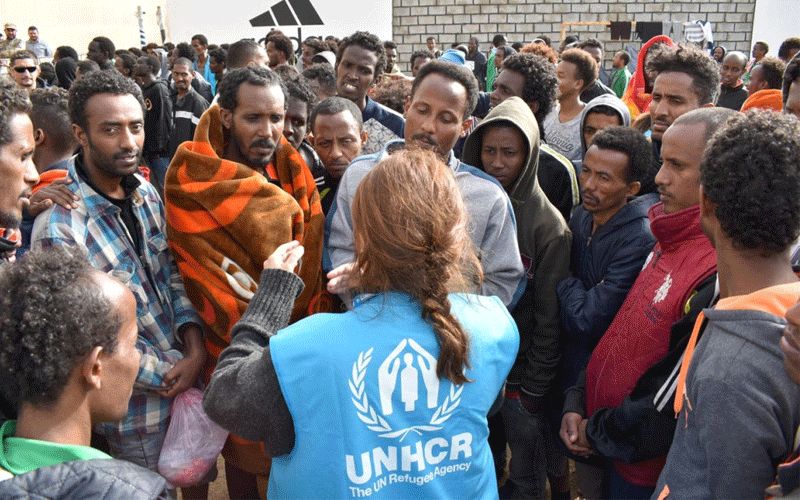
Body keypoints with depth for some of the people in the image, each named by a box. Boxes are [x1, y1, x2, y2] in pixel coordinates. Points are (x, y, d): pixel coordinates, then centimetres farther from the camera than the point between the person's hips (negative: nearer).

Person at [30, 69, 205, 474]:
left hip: (186, 377, 6)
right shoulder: (58, 228, -24)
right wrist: (169, 373, -14)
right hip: (139, 410, -6)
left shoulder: (146, 192, -2)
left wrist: (194, 345, -10)